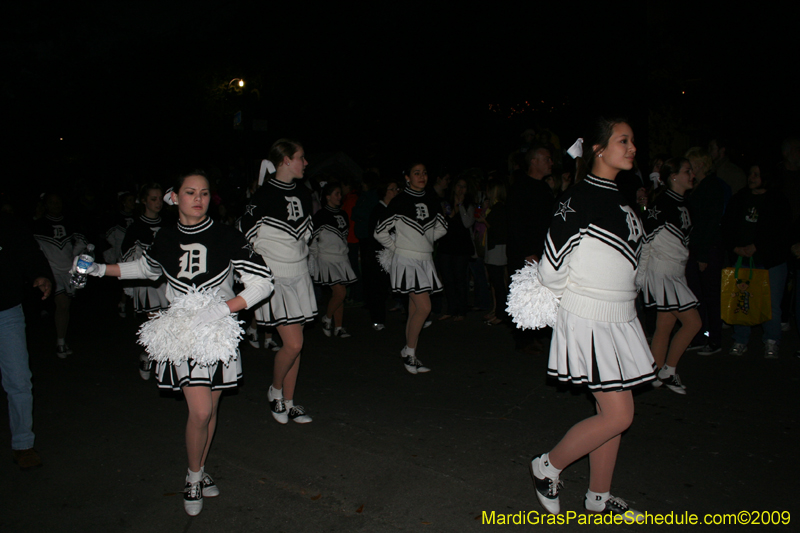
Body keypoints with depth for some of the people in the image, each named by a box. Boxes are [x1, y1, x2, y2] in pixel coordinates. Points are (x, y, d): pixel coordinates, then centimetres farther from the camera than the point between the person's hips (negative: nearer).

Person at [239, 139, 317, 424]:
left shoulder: (303, 192, 9)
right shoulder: (265, 195, -13)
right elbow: (246, 234, -8)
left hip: (299, 275, 7)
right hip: (274, 277, -7)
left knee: (295, 344, 9)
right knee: (293, 344, -9)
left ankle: (288, 403, 22)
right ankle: (275, 390, 18)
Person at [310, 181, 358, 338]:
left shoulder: (343, 215, 12)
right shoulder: (321, 215, -8)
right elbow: (312, 239, -7)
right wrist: (313, 259, -5)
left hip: (342, 259, 6)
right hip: (327, 259, -6)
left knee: (339, 294, 5)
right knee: (340, 293, -13)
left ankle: (338, 327, 11)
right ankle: (327, 319, 10)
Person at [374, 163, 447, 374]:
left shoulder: (432, 199, 7)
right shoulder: (400, 201, -9)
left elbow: (442, 228, 21)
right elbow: (380, 231, -6)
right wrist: (397, 247, 3)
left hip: (425, 259, 6)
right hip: (407, 260, -6)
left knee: (415, 309, 8)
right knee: (424, 307, -13)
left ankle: (408, 354, 17)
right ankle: (409, 352, 2)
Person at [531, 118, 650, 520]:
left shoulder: (620, 199, 11)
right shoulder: (580, 197, -16)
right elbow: (551, 267, -16)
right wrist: (568, 298, 1)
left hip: (618, 318, 8)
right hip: (588, 319, -8)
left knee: (612, 413, 13)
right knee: (618, 415, -5)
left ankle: (599, 498, 29)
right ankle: (548, 466, 15)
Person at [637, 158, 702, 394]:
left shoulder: (682, 205, 13)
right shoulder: (662, 204, -15)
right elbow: (645, 239, -16)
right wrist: (641, 274, -14)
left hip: (675, 274, 8)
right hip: (662, 272, -8)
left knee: (665, 326, 10)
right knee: (693, 322, -7)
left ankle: (659, 375, 17)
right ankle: (667, 372, 4)